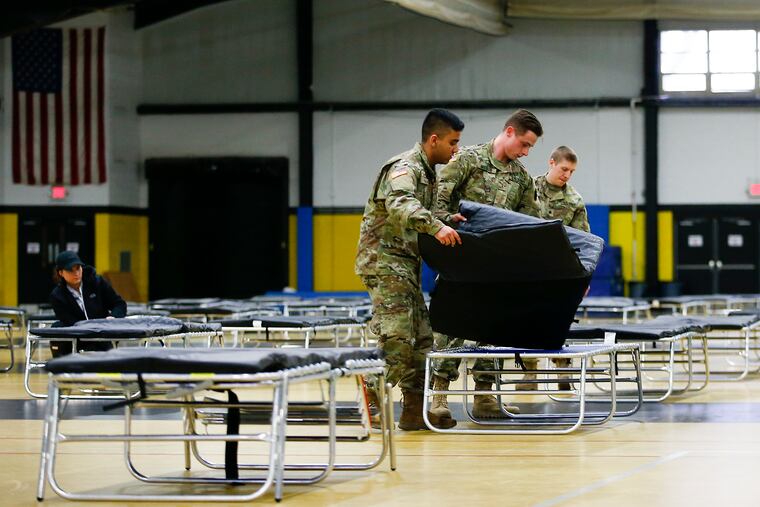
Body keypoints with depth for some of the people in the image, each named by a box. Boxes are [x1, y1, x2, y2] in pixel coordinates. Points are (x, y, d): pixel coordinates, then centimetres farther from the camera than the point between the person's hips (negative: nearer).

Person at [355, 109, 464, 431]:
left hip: (405, 263, 10)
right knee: (397, 337, -19)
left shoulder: (426, 172, 19)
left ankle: (416, 409, 8)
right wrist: (436, 227, -45)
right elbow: (399, 204, -32)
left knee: (420, 338, 7)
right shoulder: (405, 167, -12)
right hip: (385, 259, -10)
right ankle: (372, 397, -15)